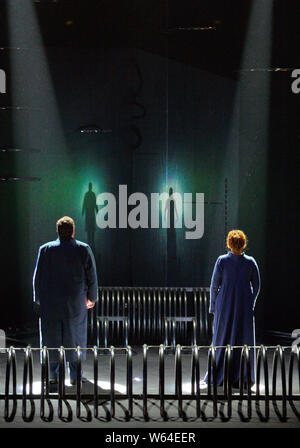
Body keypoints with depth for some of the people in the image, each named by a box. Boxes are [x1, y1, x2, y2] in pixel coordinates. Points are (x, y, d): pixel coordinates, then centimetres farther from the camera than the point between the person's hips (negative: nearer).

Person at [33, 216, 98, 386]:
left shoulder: (46, 249, -2)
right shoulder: (84, 249, -3)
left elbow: (38, 277, 1)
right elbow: (92, 277, 1)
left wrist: (39, 299, 12)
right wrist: (92, 297, 14)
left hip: (50, 302, 0)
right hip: (76, 303, 0)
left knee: (51, 337, 8)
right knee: (75, 338, 9)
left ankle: (53, 376, 11)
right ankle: (75, 376, 12)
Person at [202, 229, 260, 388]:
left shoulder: (222, 261, -7)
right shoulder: (250, 262, -2)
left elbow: (214, 285, -4)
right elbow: (256, 286, 4)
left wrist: (213, 306, 6)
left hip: (225, 305, -1)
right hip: (245, 307, 1)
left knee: (222, 340, 8)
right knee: (244, 341, 8)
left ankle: (218, 376, 12)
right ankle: (241, 378, 12)